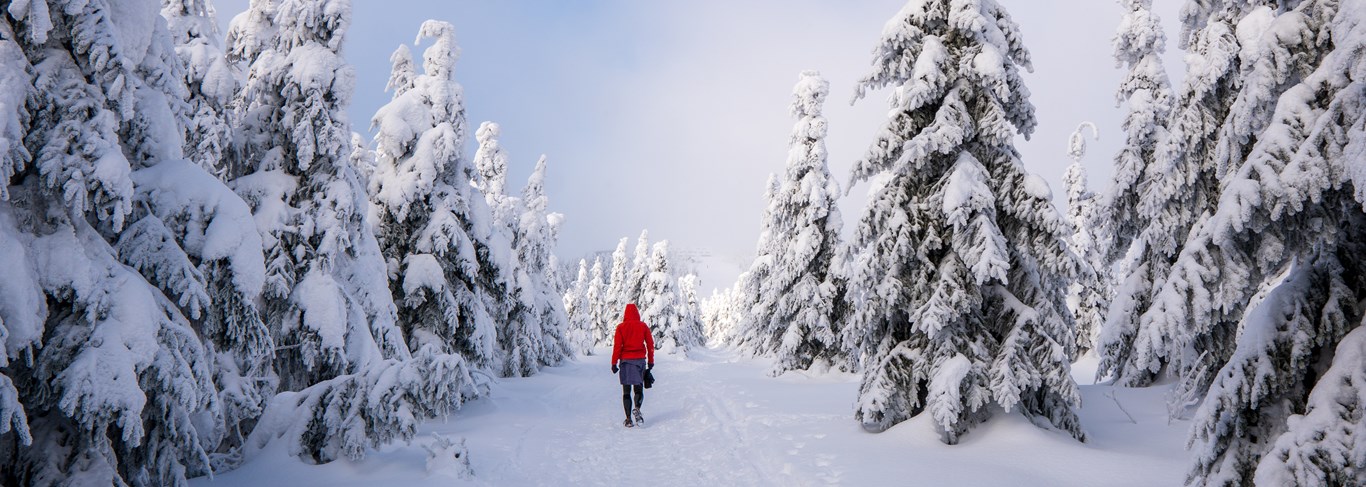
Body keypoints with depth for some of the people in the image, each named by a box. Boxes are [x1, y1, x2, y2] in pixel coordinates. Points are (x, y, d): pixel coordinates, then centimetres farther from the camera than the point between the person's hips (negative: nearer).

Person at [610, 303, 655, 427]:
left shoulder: (621, 327, -2)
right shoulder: (643, 326, 2)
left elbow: (617, 346, -6)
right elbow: (650, 344, 5)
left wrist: (614, 363, -2)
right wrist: (651, 361, 14)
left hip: (625, 360, -1)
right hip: (640, 360, 1)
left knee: (626, 391, 6)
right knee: (638, 389, 9)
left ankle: (629, 419, -1)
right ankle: (637, 409, -20)